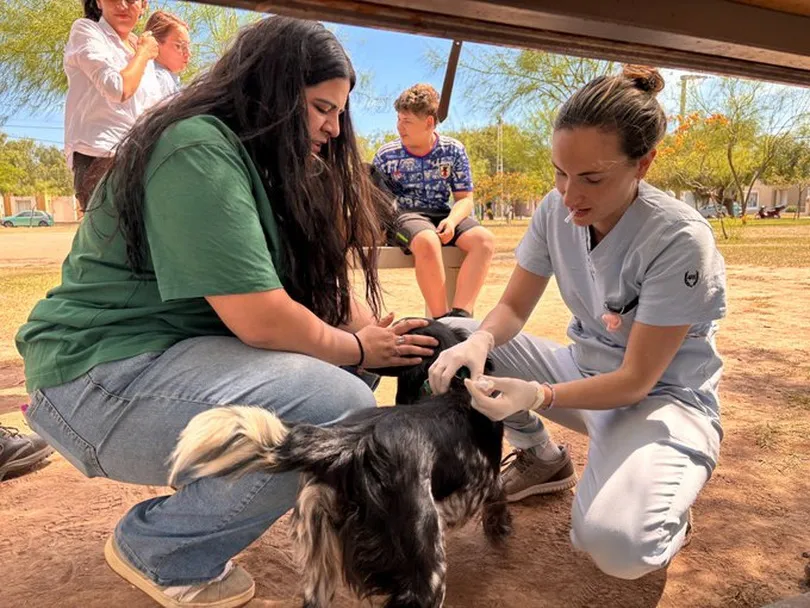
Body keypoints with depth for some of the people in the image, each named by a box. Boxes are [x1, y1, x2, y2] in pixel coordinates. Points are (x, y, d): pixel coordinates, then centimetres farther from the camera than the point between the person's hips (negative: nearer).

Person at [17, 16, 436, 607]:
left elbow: (327, 282, 8)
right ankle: (158, 549, -3)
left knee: (334, 362, 6)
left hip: (180, 352, 10)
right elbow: (261, 318, -25)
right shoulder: (199, 152, -19)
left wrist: (392, 340, -5)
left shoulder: (268, 165, 11)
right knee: (341, 408, -25)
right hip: (104, 375, -9)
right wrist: (359, 349, -10)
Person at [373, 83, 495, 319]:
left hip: (443, 215, 3)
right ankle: (442, 319, -27)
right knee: (428, 242, -39)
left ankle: (459, 315, -32)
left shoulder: (454, 150, 3)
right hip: (404, 216, -3)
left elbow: (464, 199, 4)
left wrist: (452, 220, -17)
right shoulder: (386, 155, -1)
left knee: (485, 239, -26)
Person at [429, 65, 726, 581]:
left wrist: (537, 396, -38)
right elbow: (514, 307, -4)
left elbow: (637, 379, -23)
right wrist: (480, 341, -28)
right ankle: (541, 458, 11)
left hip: (664, 396, -5)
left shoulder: (680, 240, -26)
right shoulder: (556, 210, -10)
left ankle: (667, 508, 6)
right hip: (584, 370, 6)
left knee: (614, 542, -34)